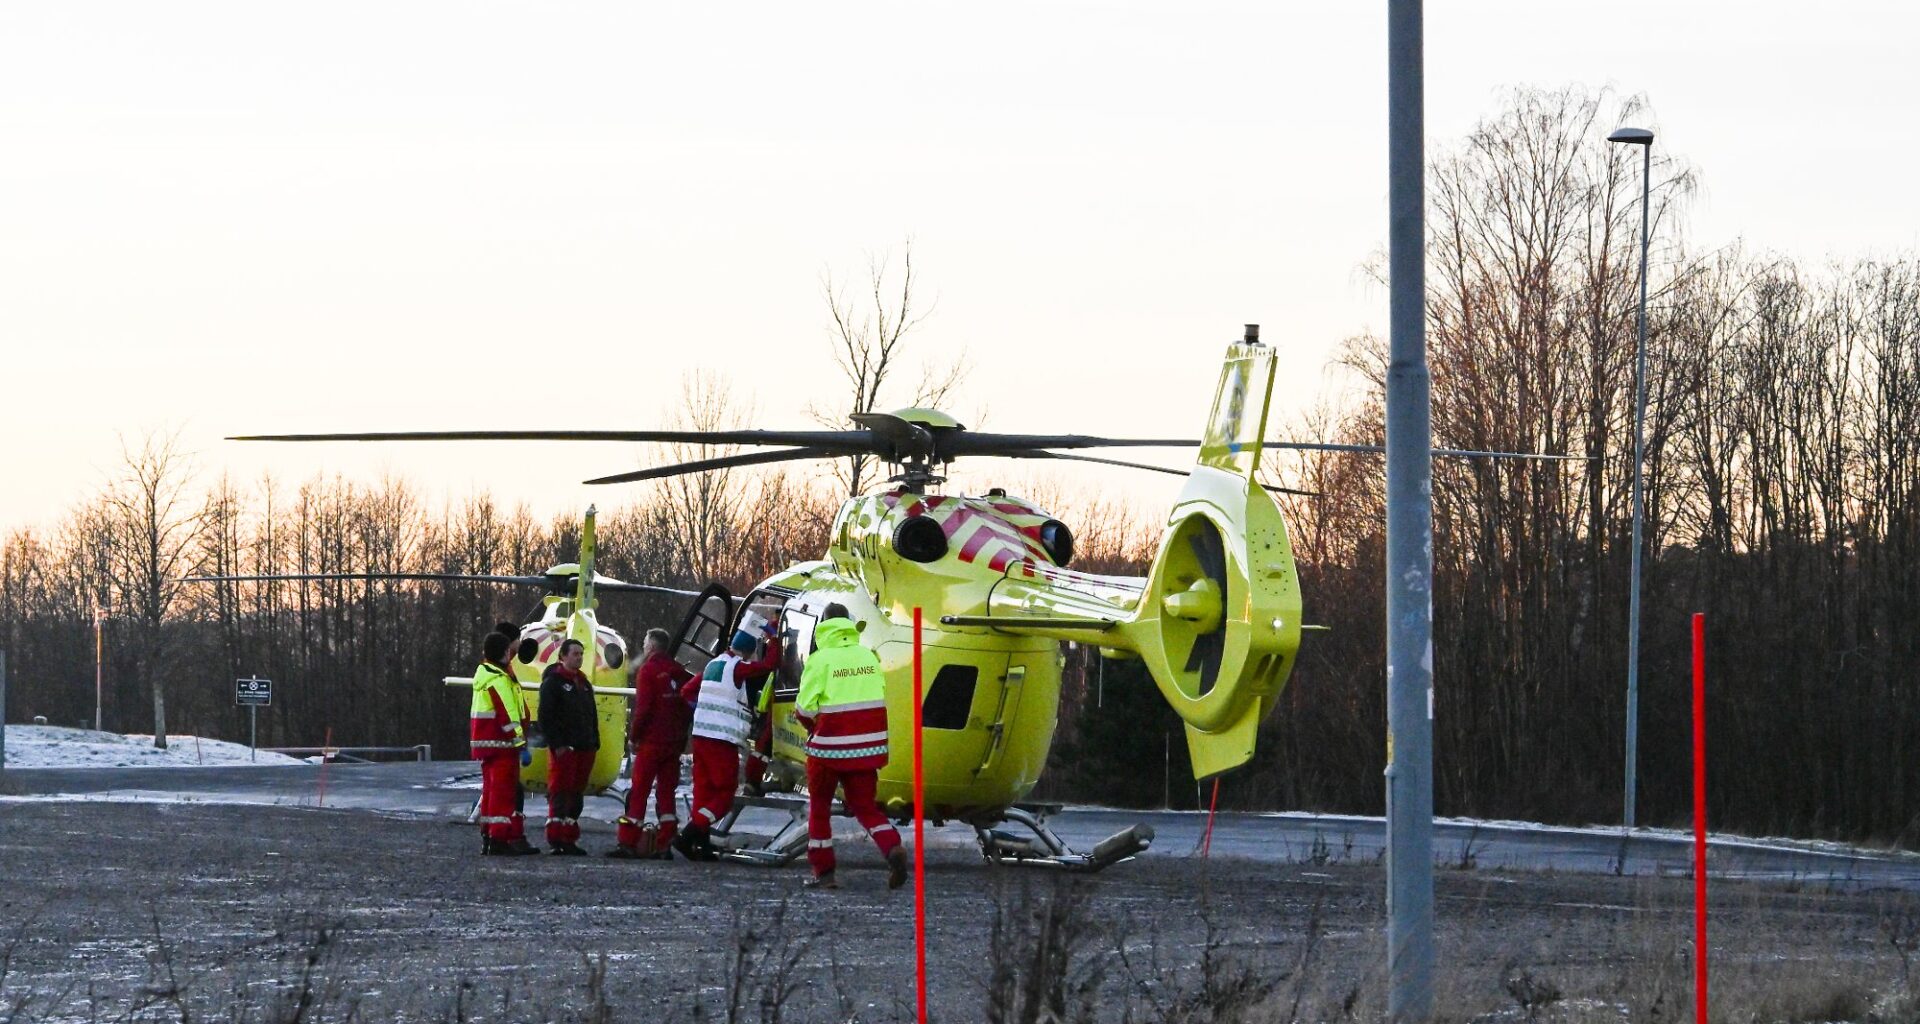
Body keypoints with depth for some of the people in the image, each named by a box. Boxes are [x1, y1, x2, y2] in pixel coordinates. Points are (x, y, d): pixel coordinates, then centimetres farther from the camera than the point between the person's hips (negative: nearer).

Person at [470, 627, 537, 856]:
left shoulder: (483, 673, 14)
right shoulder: (499, 680, -17)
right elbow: (508, 716, -21)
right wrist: (522, 745, -21)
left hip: (482, 742, 10)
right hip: (501, 743, -10)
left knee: (491, 789, 15)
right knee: (503, 791, -8)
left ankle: (487, 838, 19)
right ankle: (499, 841, -11)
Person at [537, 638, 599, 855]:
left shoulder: (584, 684, 19)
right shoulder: (553, 682, -5)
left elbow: (592, 715, 24)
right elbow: (545, 716, -11)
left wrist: (595, 743, 14)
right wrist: (557, 744, -17)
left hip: (584, 748, 8)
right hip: (563, 748, -8)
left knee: (577, 795, 9)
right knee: (560, 794, -10)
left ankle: (569, 839, 13)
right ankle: (556, 840, -11)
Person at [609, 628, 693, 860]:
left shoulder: (648, 670, -8)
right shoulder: (679, 672, 11)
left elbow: (643, 708, -14)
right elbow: (690, 703, 13)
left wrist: (634, 736, -6)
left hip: (652, 740, -6)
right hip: (675, 742, 6)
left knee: (639, 791, -4)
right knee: (666, 791, 9)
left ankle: (628, 843, -8)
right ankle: (665, 846, 6)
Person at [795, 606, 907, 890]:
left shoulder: (821, 660, -9)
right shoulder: (868, 657, 6)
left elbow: (805, 707, -11)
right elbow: (878, 699, 7)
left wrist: (812, 725, 10)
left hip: (830, 746, -4)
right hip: (868, 747, 4)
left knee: (819, 804, 14)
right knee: (864, 805, 12)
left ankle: (823, 871, 14)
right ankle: (892, 847, -16)